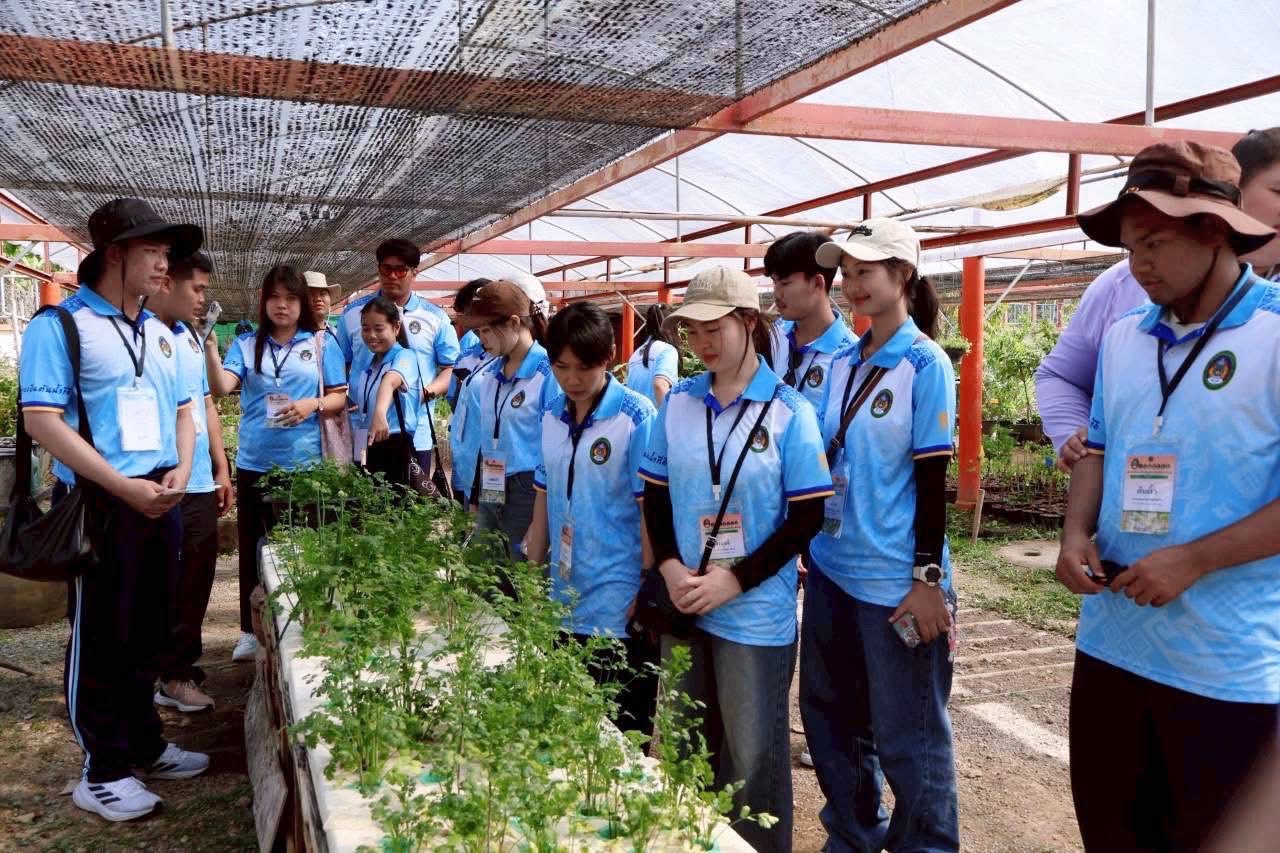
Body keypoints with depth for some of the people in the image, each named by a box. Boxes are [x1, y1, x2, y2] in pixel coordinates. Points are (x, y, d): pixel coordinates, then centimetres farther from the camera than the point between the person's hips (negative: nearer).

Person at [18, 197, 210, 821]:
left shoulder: (160, 333, 13)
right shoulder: (59, 325, -9)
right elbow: (41, 419, -16)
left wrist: (179, 471, -2)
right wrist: (124, 487, -20)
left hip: (162, 501, 7)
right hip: (99, 504, -7)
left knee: (148, 631, 16)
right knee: (99, 637, 4)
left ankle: (143, 745, 30)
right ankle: (101, 771, 16)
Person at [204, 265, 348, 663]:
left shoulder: (321, 345, 3)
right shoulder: (246, 345, 5)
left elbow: (340, 396, 3)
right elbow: (221, 387, -9)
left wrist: (314, 404, -16)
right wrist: (208, 347, -24)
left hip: (303, 462, -1)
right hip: (255, 462, 2)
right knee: (252, 546, 9)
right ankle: (251, 631, 21)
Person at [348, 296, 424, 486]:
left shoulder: (405, 357, -12)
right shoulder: (362, 358, 9)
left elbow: (389, 382, -34)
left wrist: (380, 413, -52)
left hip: (396, 448, -6)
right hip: (364, 448, 6)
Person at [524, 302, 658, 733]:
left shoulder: (637, 418, -10)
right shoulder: (551, 417, 6)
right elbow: (543, 507, 13)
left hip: (619, 612, -5)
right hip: (562, 605, 5)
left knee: (622, 733, 6)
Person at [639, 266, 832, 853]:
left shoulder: (789, 410, -9)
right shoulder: (678, 403, 2)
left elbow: (808, 515, -9)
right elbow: (655, 493, 8)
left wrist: (735, 579, -16)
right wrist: (670, 568, -8)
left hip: (756, 610, -4)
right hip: (684, 602, 4)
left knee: (753, 751, 9)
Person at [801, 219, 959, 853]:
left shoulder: (926, 365, -9)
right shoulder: (841, 363, 7)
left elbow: (932, 479, -11)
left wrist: (928, 580, -13)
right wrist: (810, 544, 14)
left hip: (895, 580, -6)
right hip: (831, 568, 7)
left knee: (906, 736, 6)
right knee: (830, 717, 18)